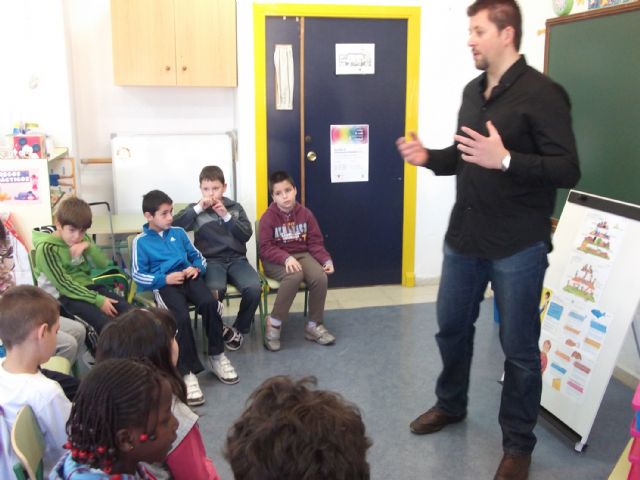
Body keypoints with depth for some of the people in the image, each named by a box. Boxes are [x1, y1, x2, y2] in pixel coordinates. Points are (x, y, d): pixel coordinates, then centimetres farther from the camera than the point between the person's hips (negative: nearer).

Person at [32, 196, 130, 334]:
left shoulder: (83, 239, 6)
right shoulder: (46, 248, -13)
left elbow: (102, 263, 4)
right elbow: (63, 284, -17)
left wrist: (89, 247, -16)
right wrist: (98, 299, -22)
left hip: (86, 287, 6)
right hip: (63, 295, -6)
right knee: (105, 323, -28)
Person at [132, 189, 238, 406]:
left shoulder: (179, 233, 18)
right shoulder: (141, 241, 6)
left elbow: (198, 256, 23)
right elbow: (138, 275, 1)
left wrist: (196, 268, -1)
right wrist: (165, 279, -12)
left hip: (188, 278, 4)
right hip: (164, 284, -4)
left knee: (210, 303, -28)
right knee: (182, 317, -34)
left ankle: (217, 356, -10)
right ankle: (187, 372, -24)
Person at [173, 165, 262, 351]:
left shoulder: (235, 207, 15)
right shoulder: (196, 209, 11)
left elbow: (247, 235, 3)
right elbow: (174, 225, -6)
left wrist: (226, 216, -8)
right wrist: (199, 208, -12)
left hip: (236, 259, 2)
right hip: (211, 260, -2)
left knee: (254, 288, -27)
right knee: (215, 289, -36)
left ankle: (239, 329, -1)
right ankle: (218, 329, -6)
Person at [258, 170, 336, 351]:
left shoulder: (305, 214, 2)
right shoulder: (268, 217, -8)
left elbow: (315, 242, 4)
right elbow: (266, 248, -12)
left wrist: (326, 259, -13)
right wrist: (286, 258, -29)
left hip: (302, 255, 4)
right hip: (276, 260, -4)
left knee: (320, 277, -27)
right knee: (295, 275, -37)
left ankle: (314, 325, -7)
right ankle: (274, 323, -21)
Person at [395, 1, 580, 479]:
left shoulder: (541, 93, -13)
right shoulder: (473, 91, 10)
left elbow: (567, 170, -18)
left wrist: (505, 160, -30)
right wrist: (429, 157, 0)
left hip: (518, 245, -7)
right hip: (465, 236, 7)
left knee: (519, 346, 6)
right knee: (452, 326, 19)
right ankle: (451, 404, 43)